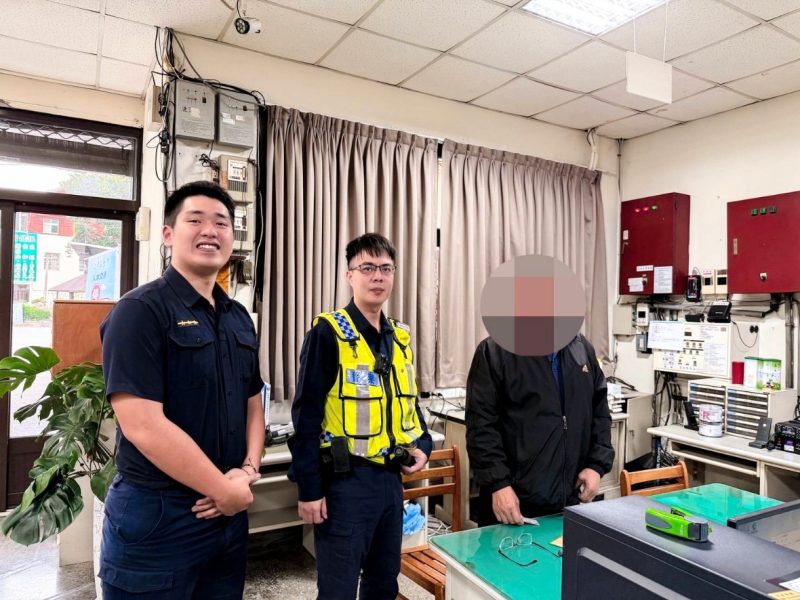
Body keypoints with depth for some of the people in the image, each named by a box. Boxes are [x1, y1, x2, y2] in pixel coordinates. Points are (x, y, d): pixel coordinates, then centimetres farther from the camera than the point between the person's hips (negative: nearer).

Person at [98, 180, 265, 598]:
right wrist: (226, 489, -15)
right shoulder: (140, 310, -14)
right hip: (155, 518, -6)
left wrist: (248, 471, -5)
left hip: (228, 515, 7)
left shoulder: (239, 318, 8)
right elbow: (143, 425, -22)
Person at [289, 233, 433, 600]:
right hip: (346, 480, -6)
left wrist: (422, 445, 3)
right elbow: (306, 416, -14)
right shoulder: (328, 333, -12)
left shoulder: (400, 338, 9)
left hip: (390, 478, 7)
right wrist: (309, 488, -14)